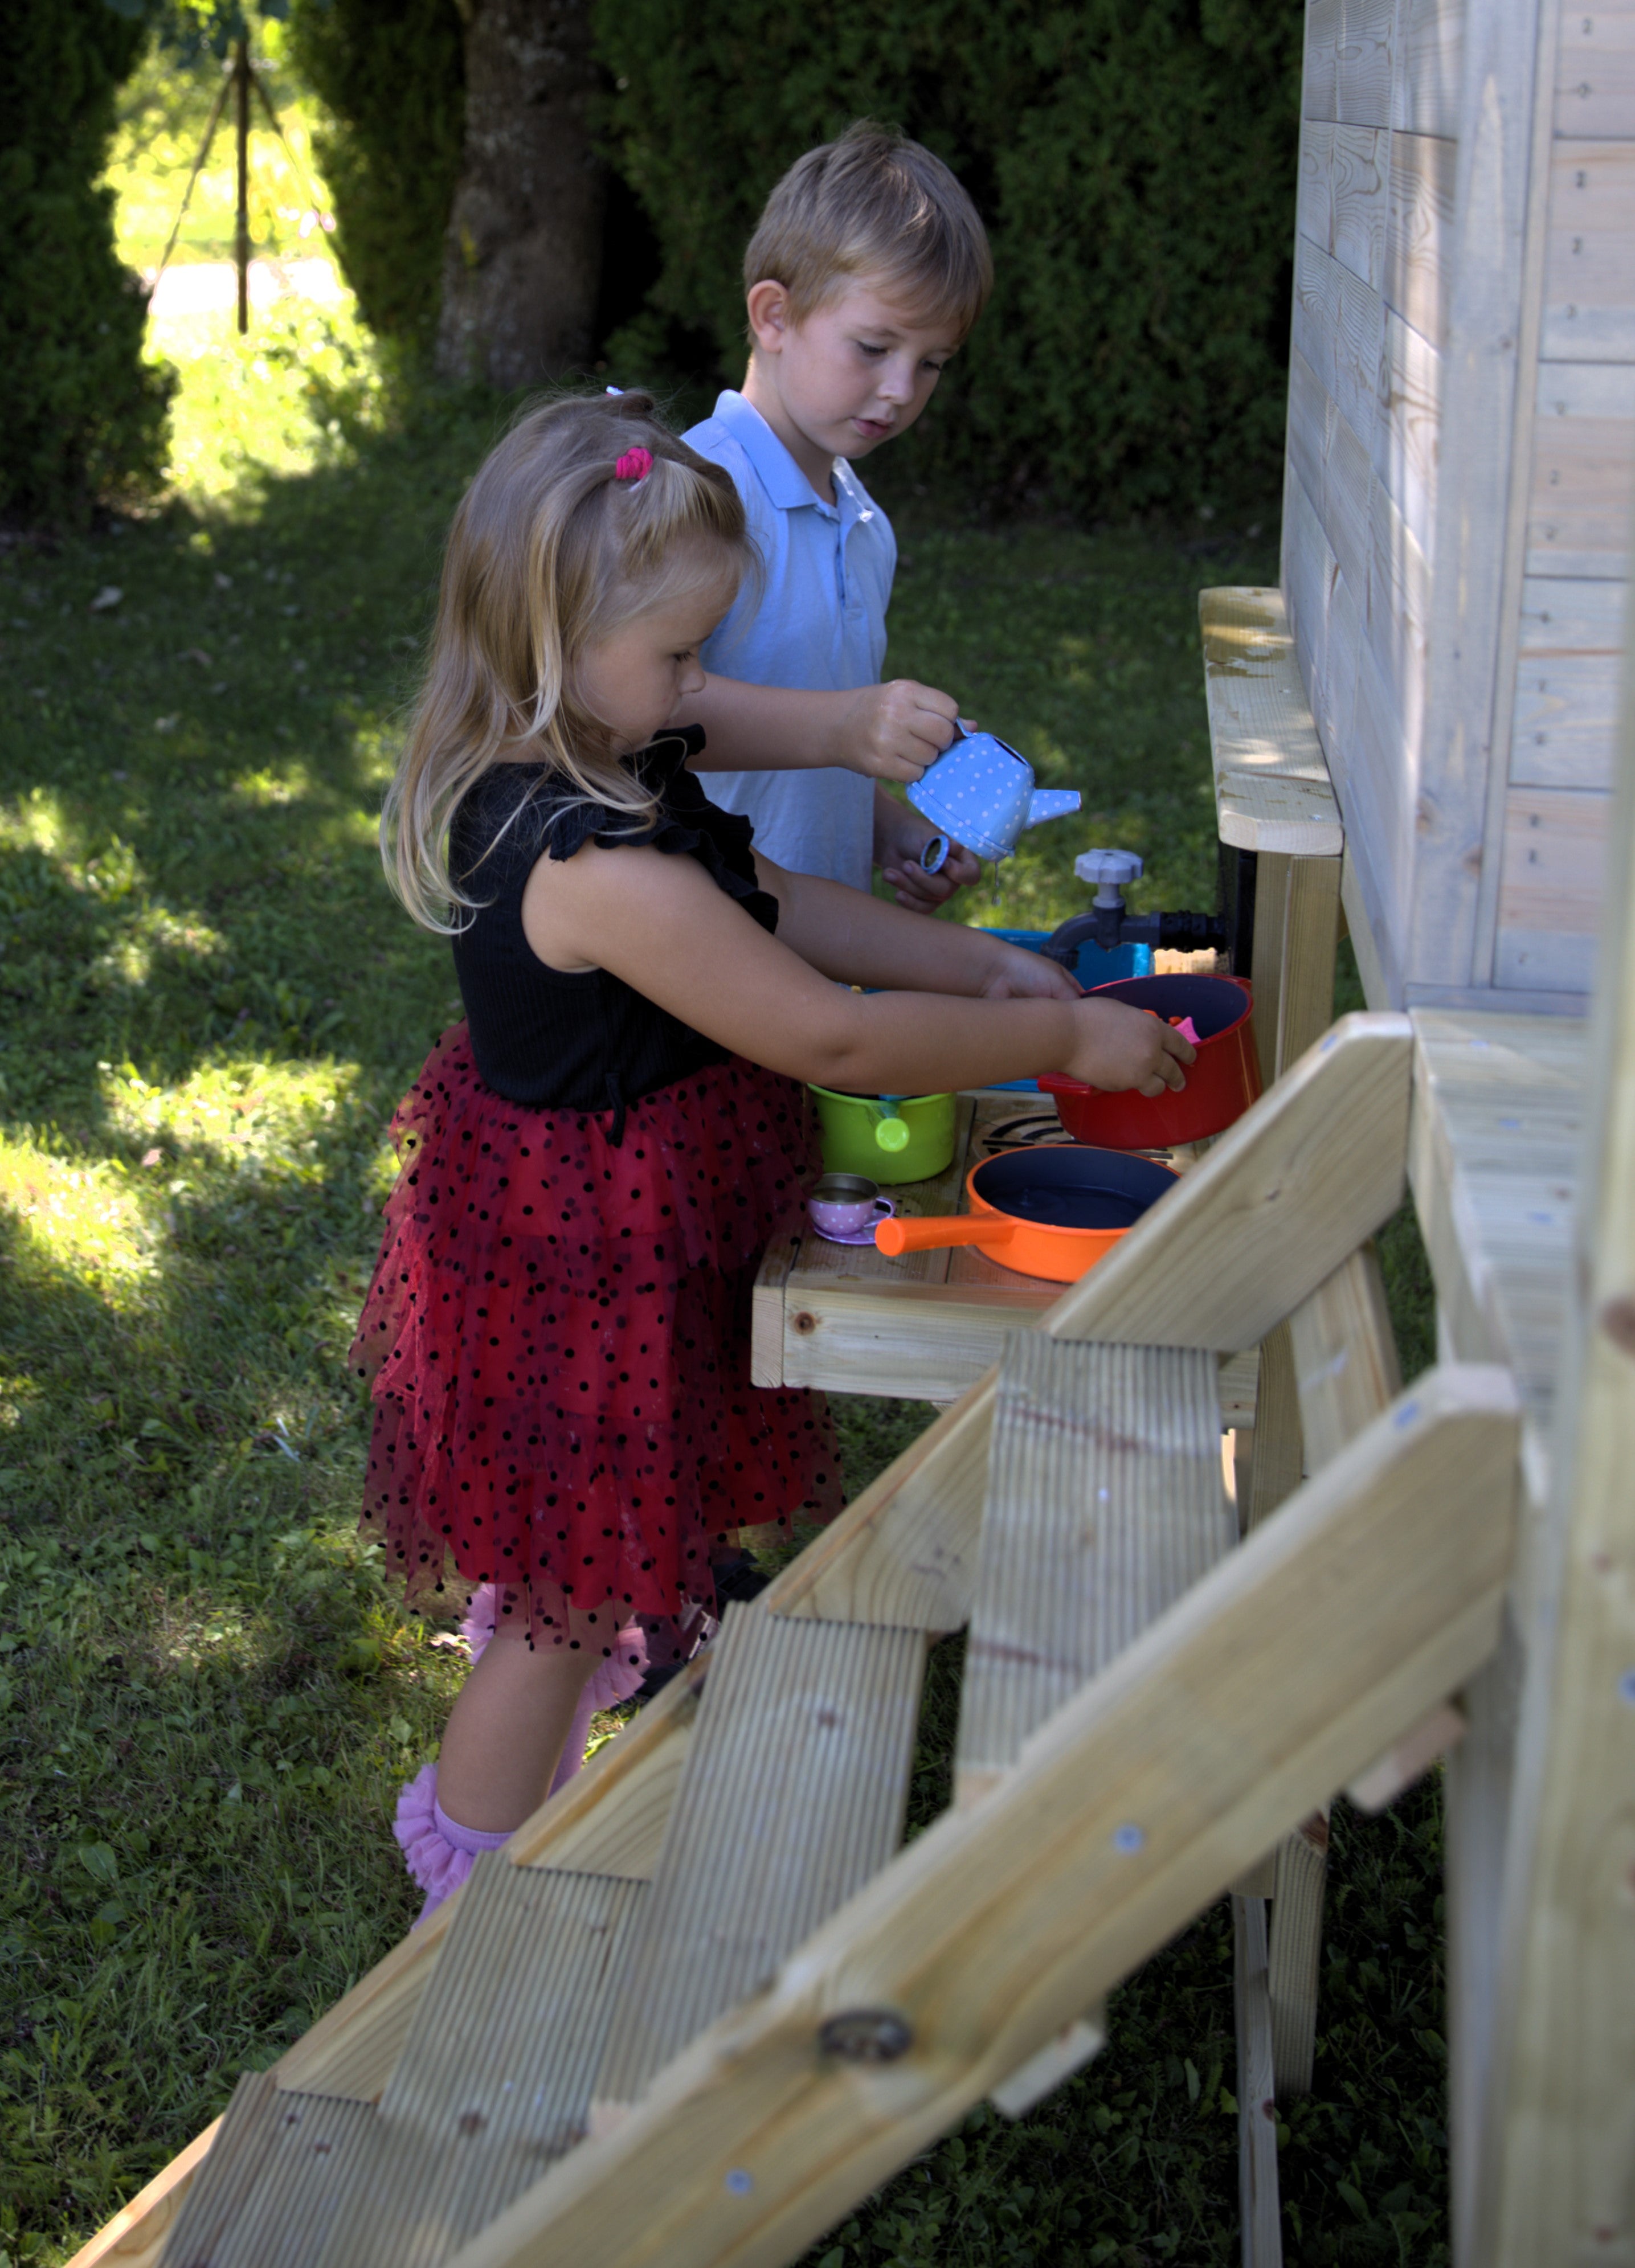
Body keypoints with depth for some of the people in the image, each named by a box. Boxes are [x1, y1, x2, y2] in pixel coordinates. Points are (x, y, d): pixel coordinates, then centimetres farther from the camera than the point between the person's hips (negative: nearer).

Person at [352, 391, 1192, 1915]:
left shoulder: (589, 781, -3)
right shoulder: (599, 865, -35)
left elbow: (773, 903, 7)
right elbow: (828, 1037, -30)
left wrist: (985, 965, 2)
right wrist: (1061, 1037, -19)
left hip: (564, 1207, 9)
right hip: (593, 1260, -9)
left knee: (585, 1555, 32)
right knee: (574, 1600, 10)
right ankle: (479, 1892, 30)